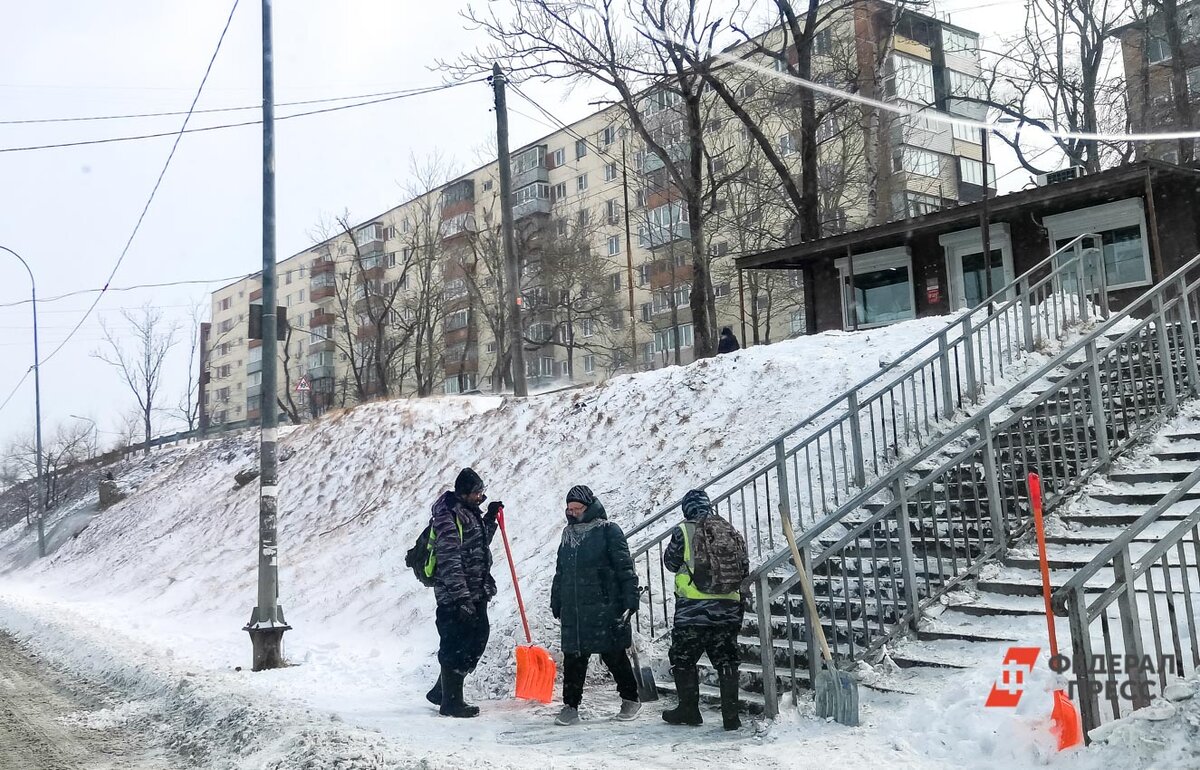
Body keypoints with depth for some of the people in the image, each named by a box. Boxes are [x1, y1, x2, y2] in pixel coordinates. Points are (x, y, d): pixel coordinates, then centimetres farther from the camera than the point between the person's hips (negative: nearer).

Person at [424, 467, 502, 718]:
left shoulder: (469, 512, 13)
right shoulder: (448, 517, -17)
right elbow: (449, 561, -23)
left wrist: (490, 519, 17)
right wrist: (462, 598, -26)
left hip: (476, 593, 10)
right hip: (456, 596, -10)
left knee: (478, 638, 16)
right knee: (457, 647, -1)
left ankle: (441, 692, 29)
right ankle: (451, 702, 12)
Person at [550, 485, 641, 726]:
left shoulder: (608, 530, -4)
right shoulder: (568, 534, 15)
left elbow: (624, 566, -7)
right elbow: (560, 572, 22)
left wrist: (630, 598, -11)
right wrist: (556, 602, 21)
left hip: (605, 607, -5)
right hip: (573, 610, 5)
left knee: (613, 654, 4)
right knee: (573, 658, 4)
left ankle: (630, 699, 21)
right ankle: (570, 706, 12)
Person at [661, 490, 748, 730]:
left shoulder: (684, 531, -6)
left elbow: (671, 562, 6)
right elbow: (744, 568, 11)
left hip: (693, 607, -4)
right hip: (729, 605, 4)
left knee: (683, 658, 12)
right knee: (726, 660, 11)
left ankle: (689, 710, 17)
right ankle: (731, 715, 9)